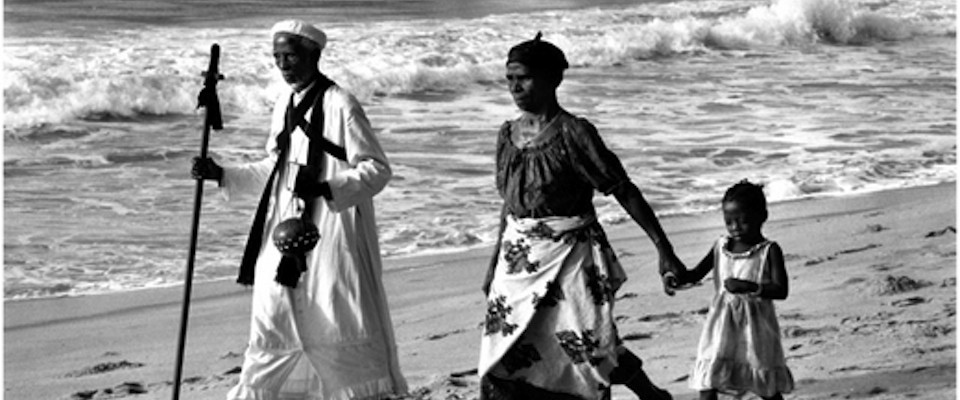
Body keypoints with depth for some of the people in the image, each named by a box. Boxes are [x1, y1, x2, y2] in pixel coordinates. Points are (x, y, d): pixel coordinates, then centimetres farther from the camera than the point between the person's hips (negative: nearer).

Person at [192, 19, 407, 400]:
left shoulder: (340, 104, -12)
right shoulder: (285, 103, 11)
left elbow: (377, 168, -13)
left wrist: (327, 188, -27)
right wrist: (223, 175, 11)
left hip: (331, 226, -7)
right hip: (286, 226, 7)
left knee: (340, 323, -1)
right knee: (272, 318, 5)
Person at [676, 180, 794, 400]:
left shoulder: (769, 251, -10)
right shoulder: (721, 247, 4)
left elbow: (781, 290, -18)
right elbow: (696, 274, 8)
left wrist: (750, 287, -33)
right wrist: (676, 277, -14)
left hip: (755, 326, -3)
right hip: (722, 324, 3)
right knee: (707, 381, -5)